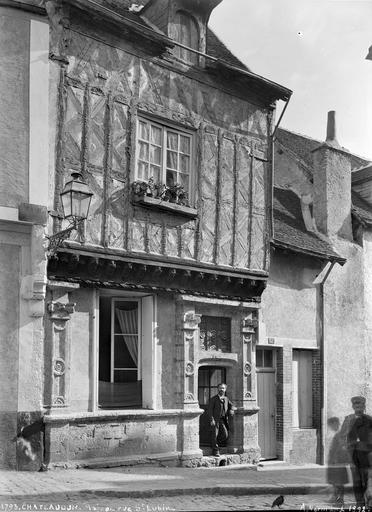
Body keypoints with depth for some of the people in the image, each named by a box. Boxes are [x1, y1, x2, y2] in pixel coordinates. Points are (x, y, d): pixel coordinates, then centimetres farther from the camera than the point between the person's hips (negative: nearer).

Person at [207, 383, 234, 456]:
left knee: (225, 434, -5)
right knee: (215, 435, -2)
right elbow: (210, 409, -7)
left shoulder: (226, 399, 13)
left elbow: (231, 405, 30)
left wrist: (231, 410, 7)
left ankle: (218, 443, 21)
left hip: (223, 419, 4)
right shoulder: (214, 399, -3)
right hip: (215, 419, -4)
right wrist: (211, 419, -16)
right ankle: (215, 450, 11)